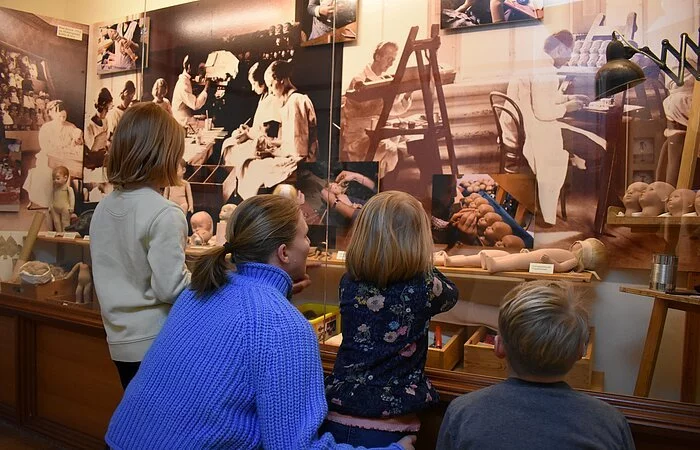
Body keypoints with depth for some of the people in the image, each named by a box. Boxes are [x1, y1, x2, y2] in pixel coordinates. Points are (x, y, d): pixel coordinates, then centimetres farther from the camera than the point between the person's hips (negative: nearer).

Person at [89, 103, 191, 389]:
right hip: (155, 343, -7)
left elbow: (108, 274, 11)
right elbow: (171, 287, -21)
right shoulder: (165, 214, -20)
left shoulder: (104, 208, 3)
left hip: (120, 340, 7)